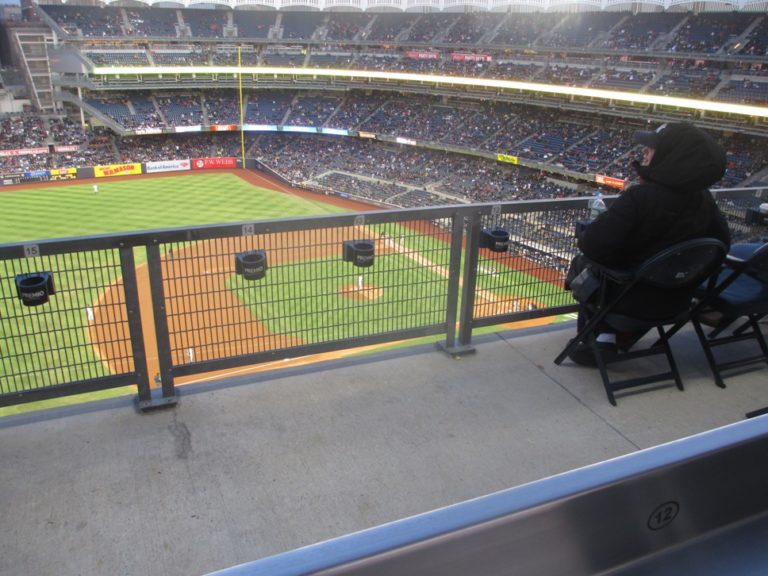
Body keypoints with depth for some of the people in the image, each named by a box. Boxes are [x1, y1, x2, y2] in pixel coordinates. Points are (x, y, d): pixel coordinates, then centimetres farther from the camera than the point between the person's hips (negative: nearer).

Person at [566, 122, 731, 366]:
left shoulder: (641, 196, -28)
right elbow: (721, 243, 8)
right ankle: (620, 336, 31)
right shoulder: (703, 199, -6)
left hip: (630, 297, -6)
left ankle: (603, 336, 19)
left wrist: (584, 236, -7)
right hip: (674, 299, 6)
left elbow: (592, 245, -30)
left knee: (581, 264, 21)